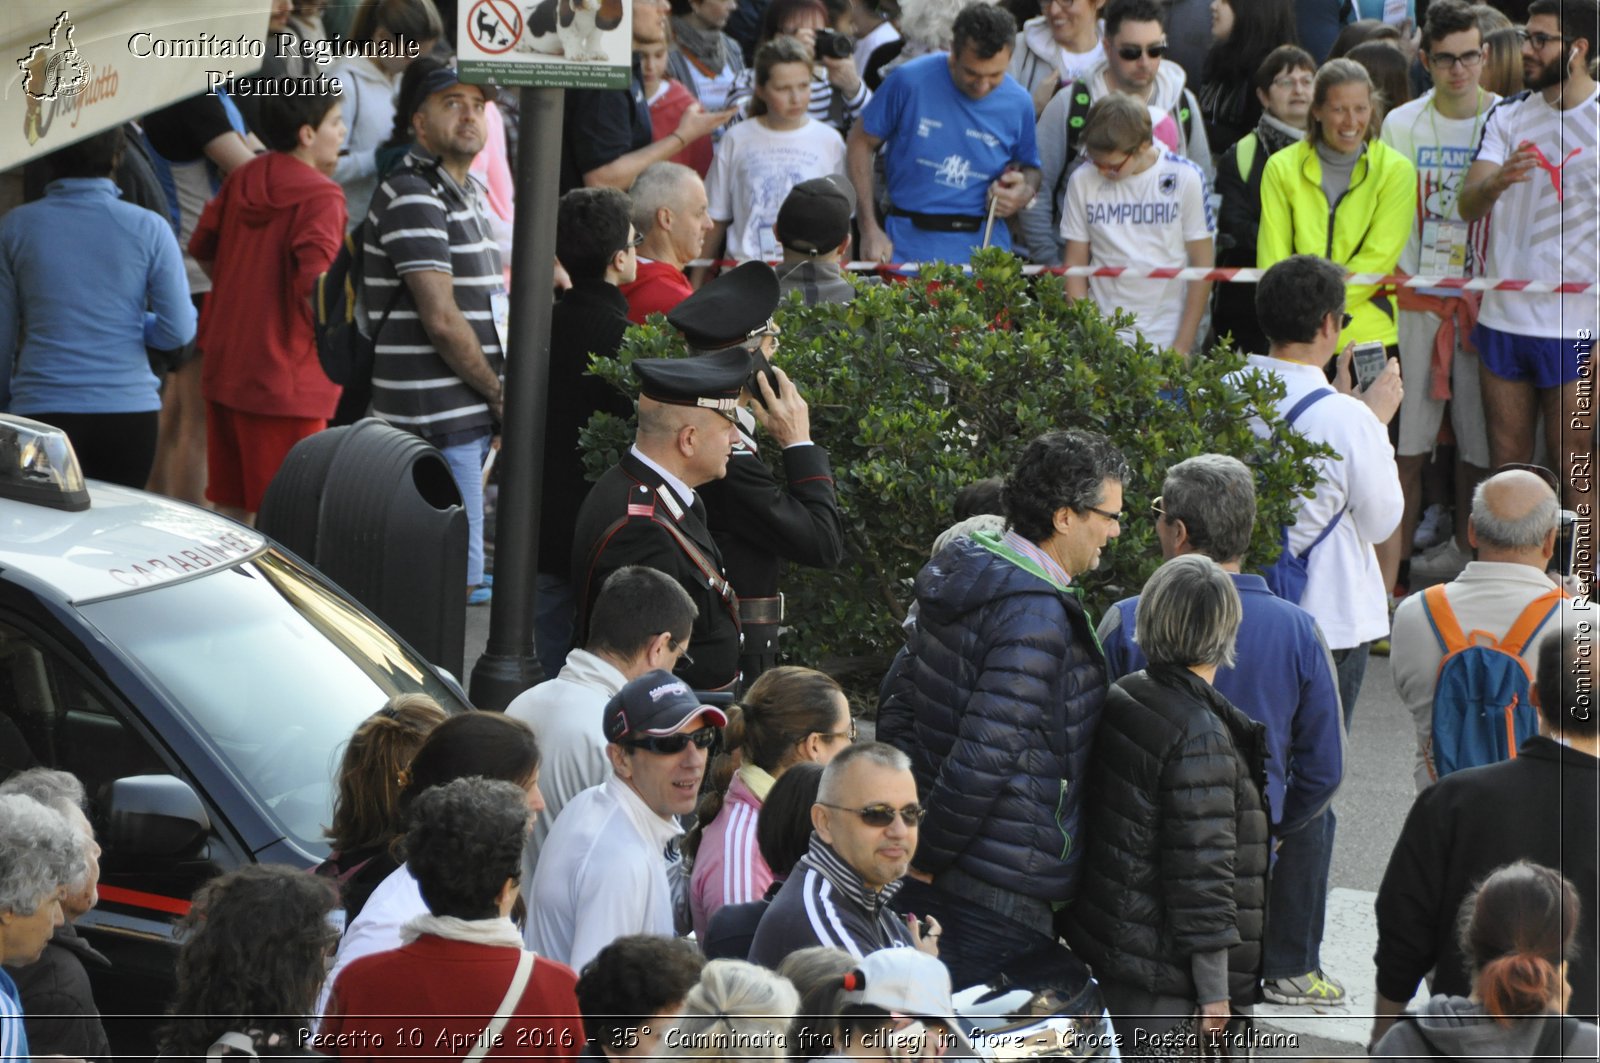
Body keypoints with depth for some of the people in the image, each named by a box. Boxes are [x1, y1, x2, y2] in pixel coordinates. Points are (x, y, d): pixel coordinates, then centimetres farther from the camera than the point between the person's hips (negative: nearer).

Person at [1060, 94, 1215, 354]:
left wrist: (1183, 345, -3)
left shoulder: (1185, 179, -5)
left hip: (1166, 339, -1)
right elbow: (1075, 264, 6)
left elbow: (1202, 264, -1)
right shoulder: (1083, 181, 0)